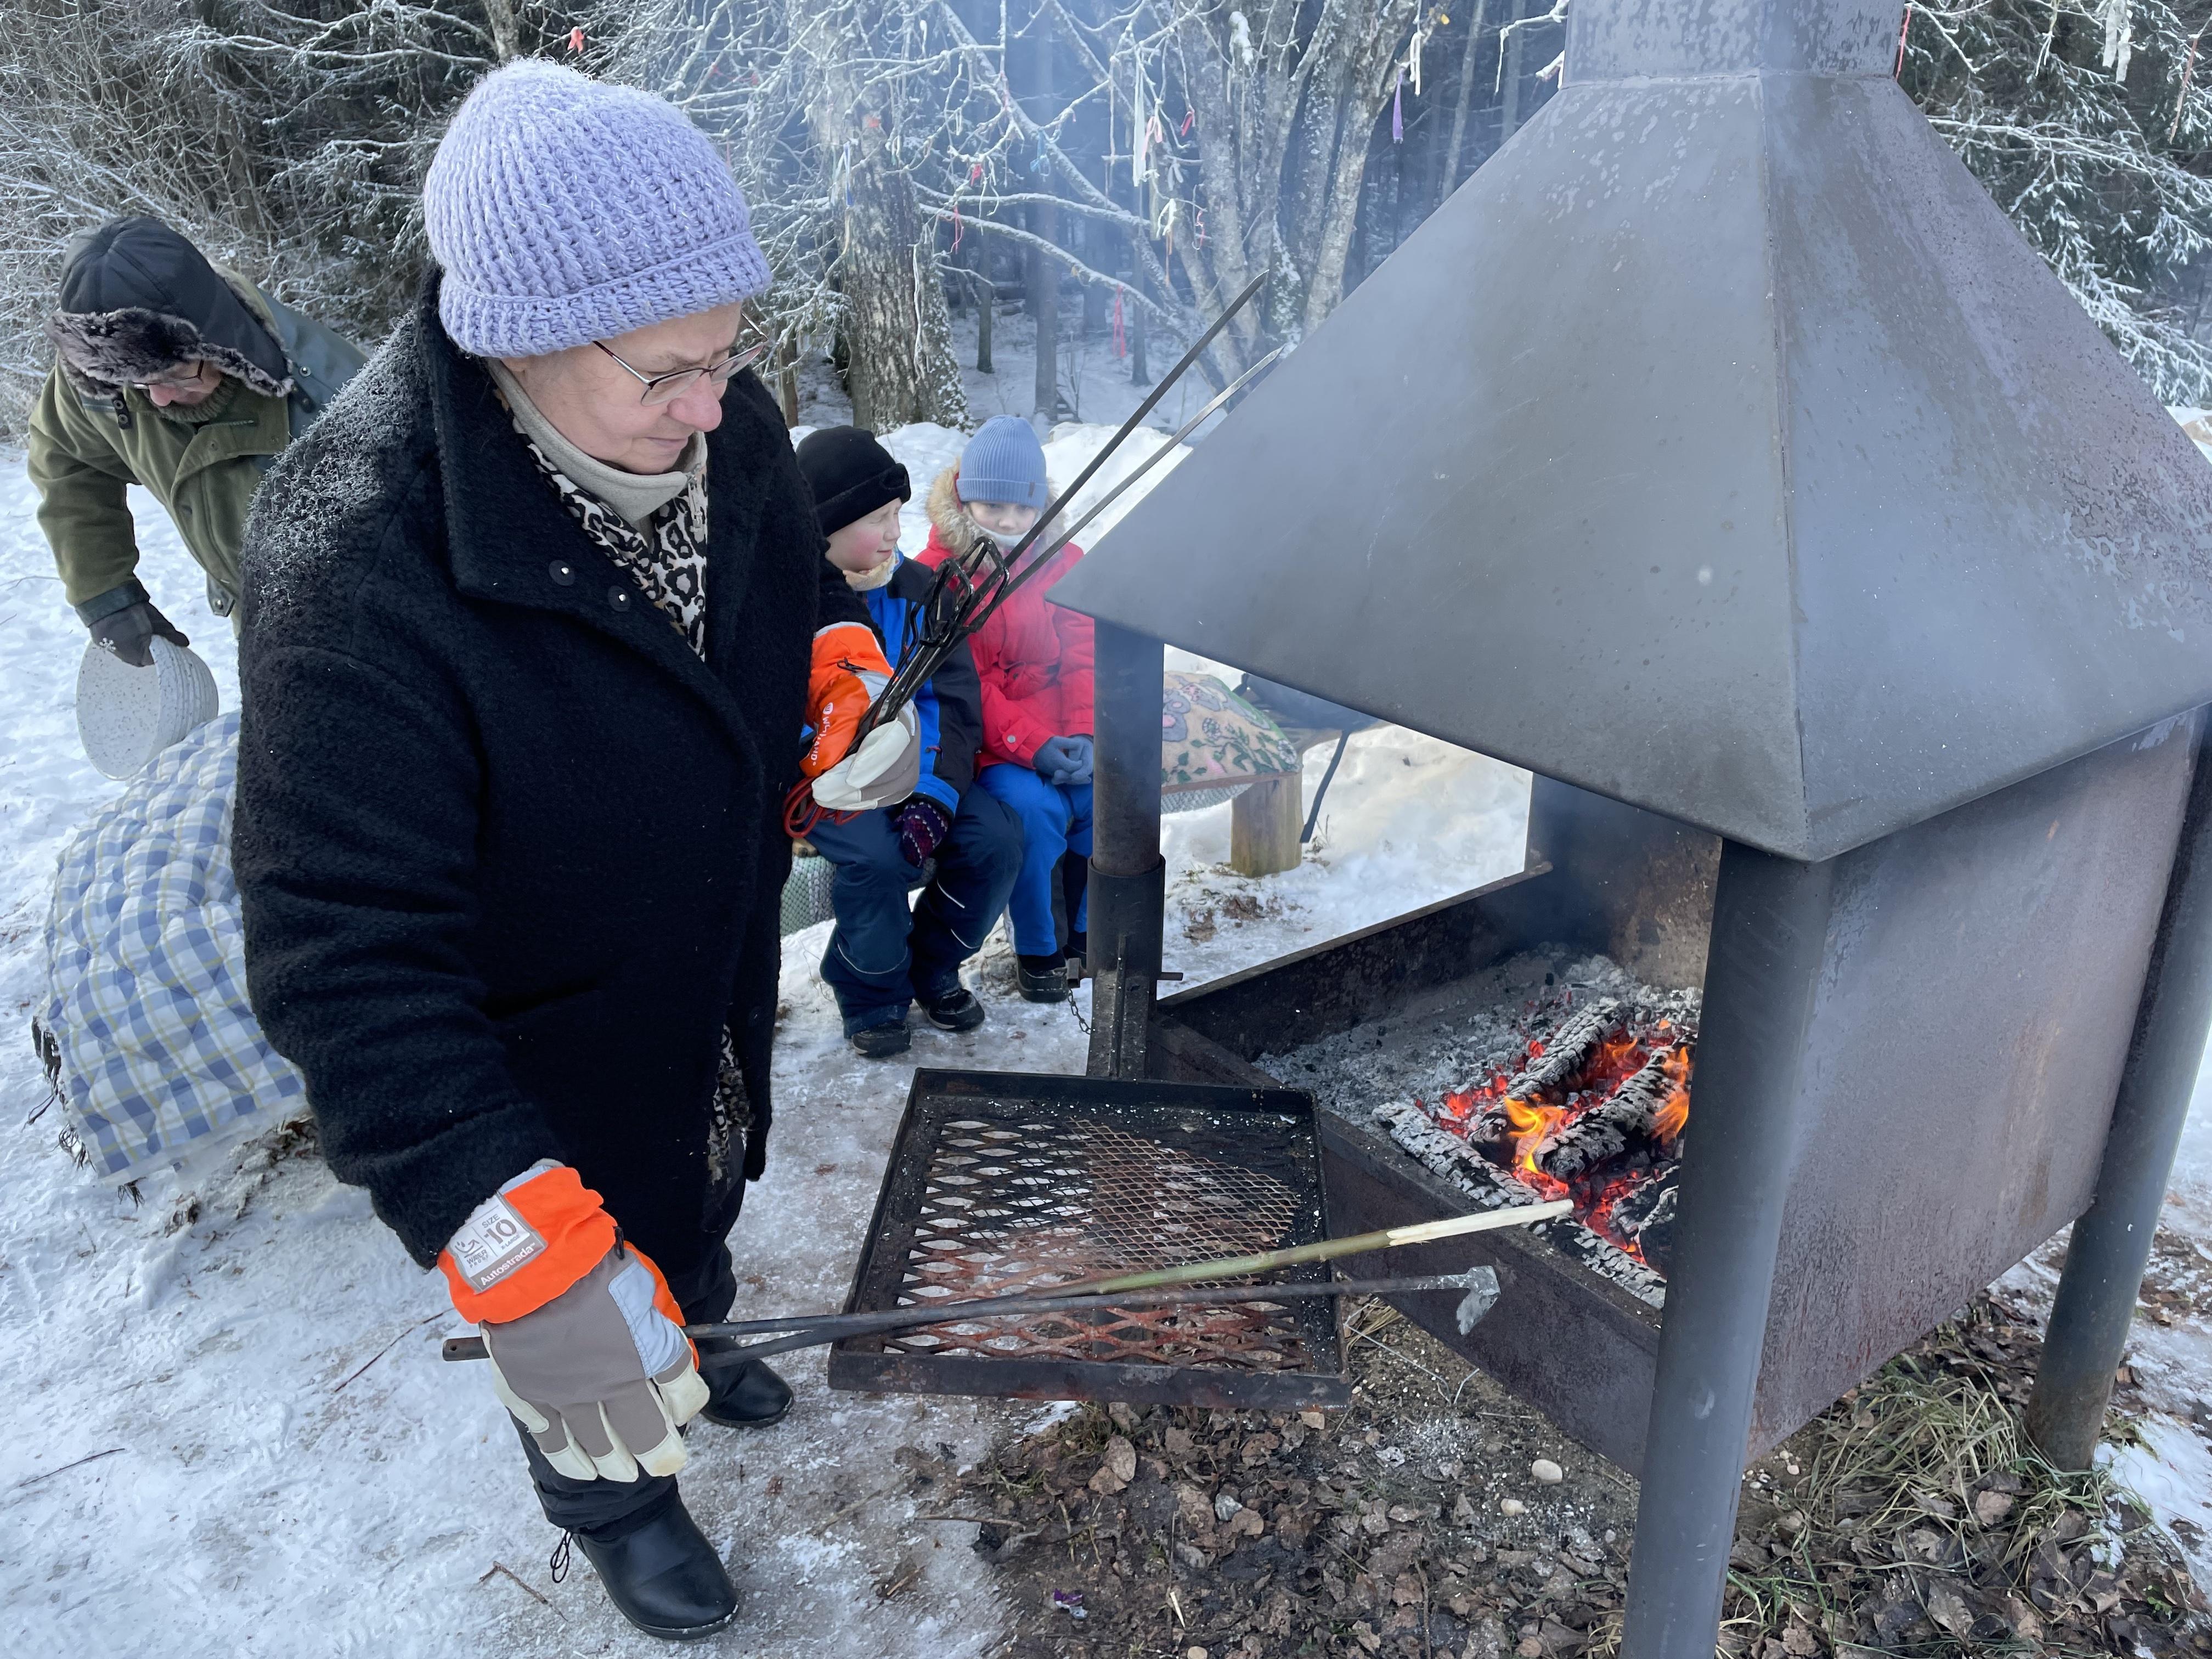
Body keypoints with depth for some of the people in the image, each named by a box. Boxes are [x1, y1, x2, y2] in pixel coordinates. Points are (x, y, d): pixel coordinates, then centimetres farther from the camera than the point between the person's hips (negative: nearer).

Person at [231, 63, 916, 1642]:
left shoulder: (721, 419, -16)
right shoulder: (360, 564, -38)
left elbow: (799, 574, 7)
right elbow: (350, 953, -37)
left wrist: (847, 671, -16)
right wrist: (518, 1255, -42)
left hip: (721, 985, 6)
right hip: (540, 1062, -6)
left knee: (700, 1217, 34)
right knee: (587, 1335, 21)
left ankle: (689, 1346, 68)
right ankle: (613, 1494, 56)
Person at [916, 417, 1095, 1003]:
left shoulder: (1063, 561, 8)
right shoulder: (937, 571, -3)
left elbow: (1083, 659, 3)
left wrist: (1083, 736, -14)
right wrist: (1030, 745, -20)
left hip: (1062, 739, 4)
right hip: (985, 742, -3)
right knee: (1032, 808, -31)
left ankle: (1092, 931, 3)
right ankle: (1037, 950, -6)